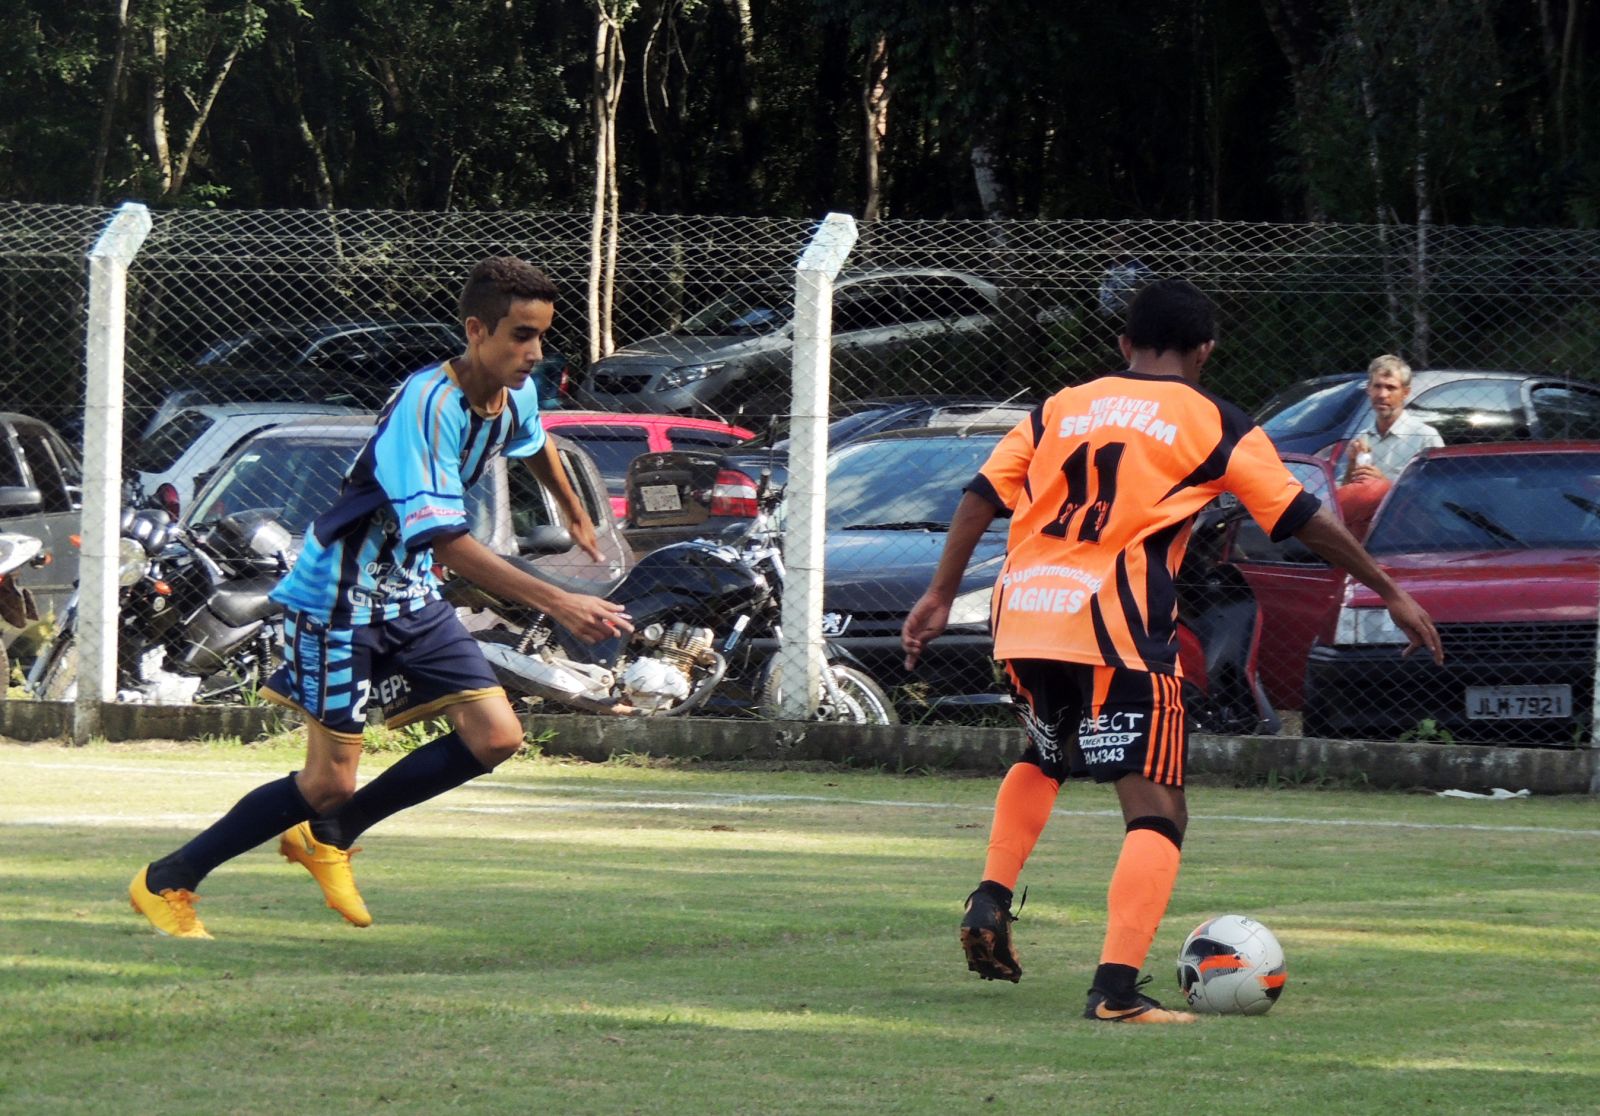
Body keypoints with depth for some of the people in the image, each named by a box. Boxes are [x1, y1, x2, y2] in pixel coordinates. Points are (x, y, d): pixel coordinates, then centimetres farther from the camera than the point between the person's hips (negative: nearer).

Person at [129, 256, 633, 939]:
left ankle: (329, 836, 14)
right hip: (339, 598, -8)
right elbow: (446, 542, -36)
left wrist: (577, 517, 43)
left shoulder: (517, 396, -2)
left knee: (496, 737, -4)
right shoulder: (428, 404, -29)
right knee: (331, 781, -8)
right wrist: (557, 604, -42)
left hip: (409, 596, 8)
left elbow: (536, 443, 26)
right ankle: (166, 882, 9)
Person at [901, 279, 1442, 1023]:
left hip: (1022, 616, 5)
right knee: (1156, 814, -3)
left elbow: (983, 495, 11)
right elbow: (1303, 519, 6)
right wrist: (1391, 592, 13)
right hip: (1116, 627, -5)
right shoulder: (1216, 427, 7)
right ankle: (1116, 987, -19)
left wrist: (940, 595, 15)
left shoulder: (1060, 408, 18)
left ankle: (991, 899, 15)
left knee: (1043, 759, 34)